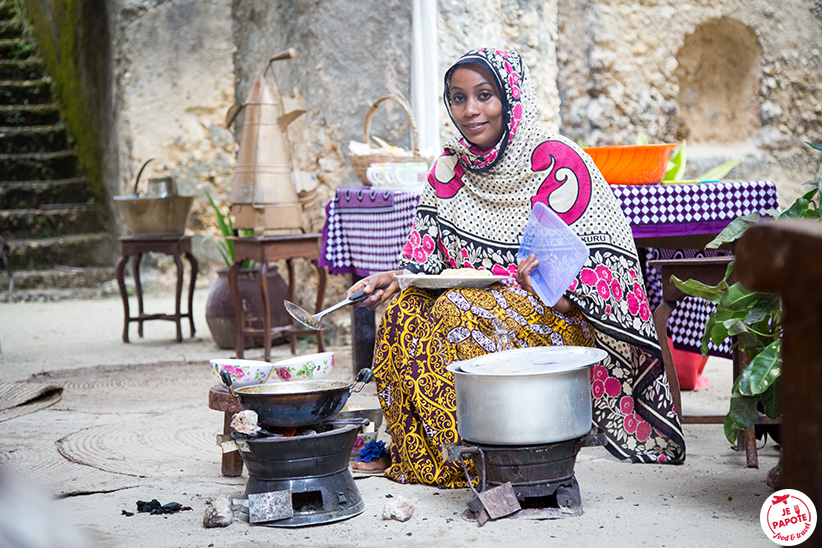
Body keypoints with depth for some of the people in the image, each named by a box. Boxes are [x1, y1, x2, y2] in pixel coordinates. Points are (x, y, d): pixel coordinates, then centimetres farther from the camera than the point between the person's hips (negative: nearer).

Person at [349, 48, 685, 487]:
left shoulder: (558, 162, -10)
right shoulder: (449, 167, 7)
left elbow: (598, 260, -12)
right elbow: (428, 256, 7)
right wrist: (395, 279, -13)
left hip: (556, 313, -5)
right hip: (476, 296, 6)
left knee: (459, 314, -31)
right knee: (403, 310, -21)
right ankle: (412, 451, -7)